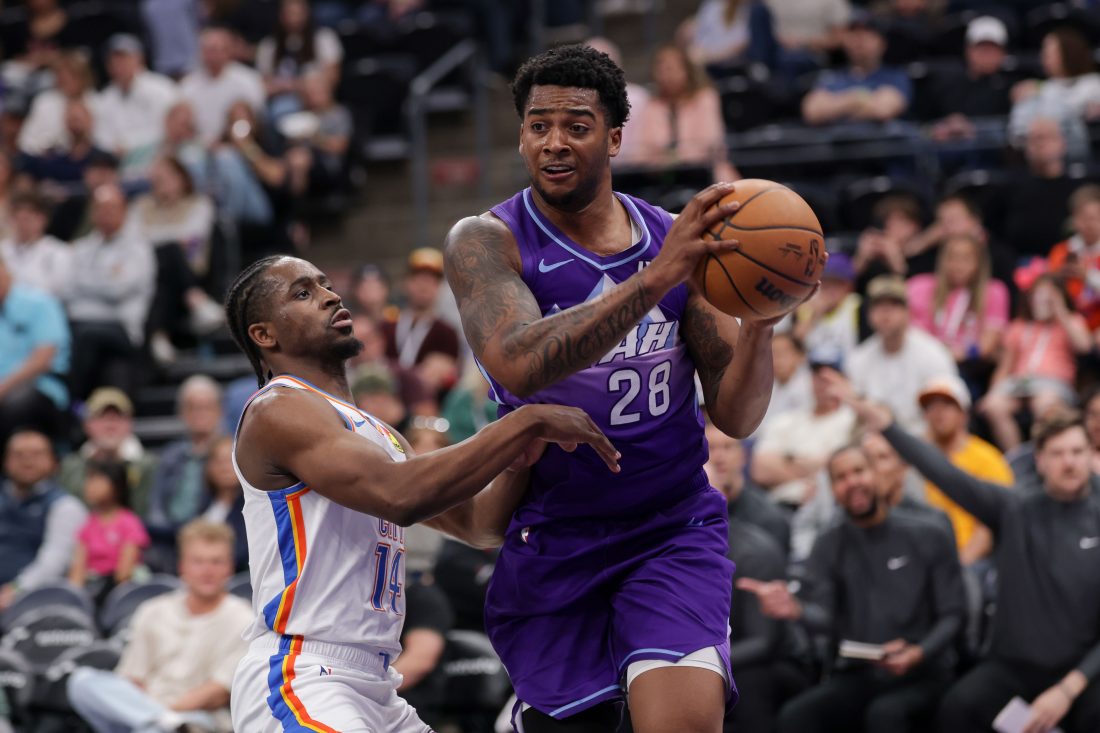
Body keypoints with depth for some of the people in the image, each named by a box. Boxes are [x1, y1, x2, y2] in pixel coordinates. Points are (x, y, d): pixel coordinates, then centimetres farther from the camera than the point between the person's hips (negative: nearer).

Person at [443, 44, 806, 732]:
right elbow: (516, 364, -28)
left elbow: (736, 416, 2)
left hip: (673, 531, 1)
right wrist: (658, 276, -35)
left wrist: (759, 323, -19)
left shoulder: (679, 238, 2)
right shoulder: (486, 241, -7)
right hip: (554, 540, -1)